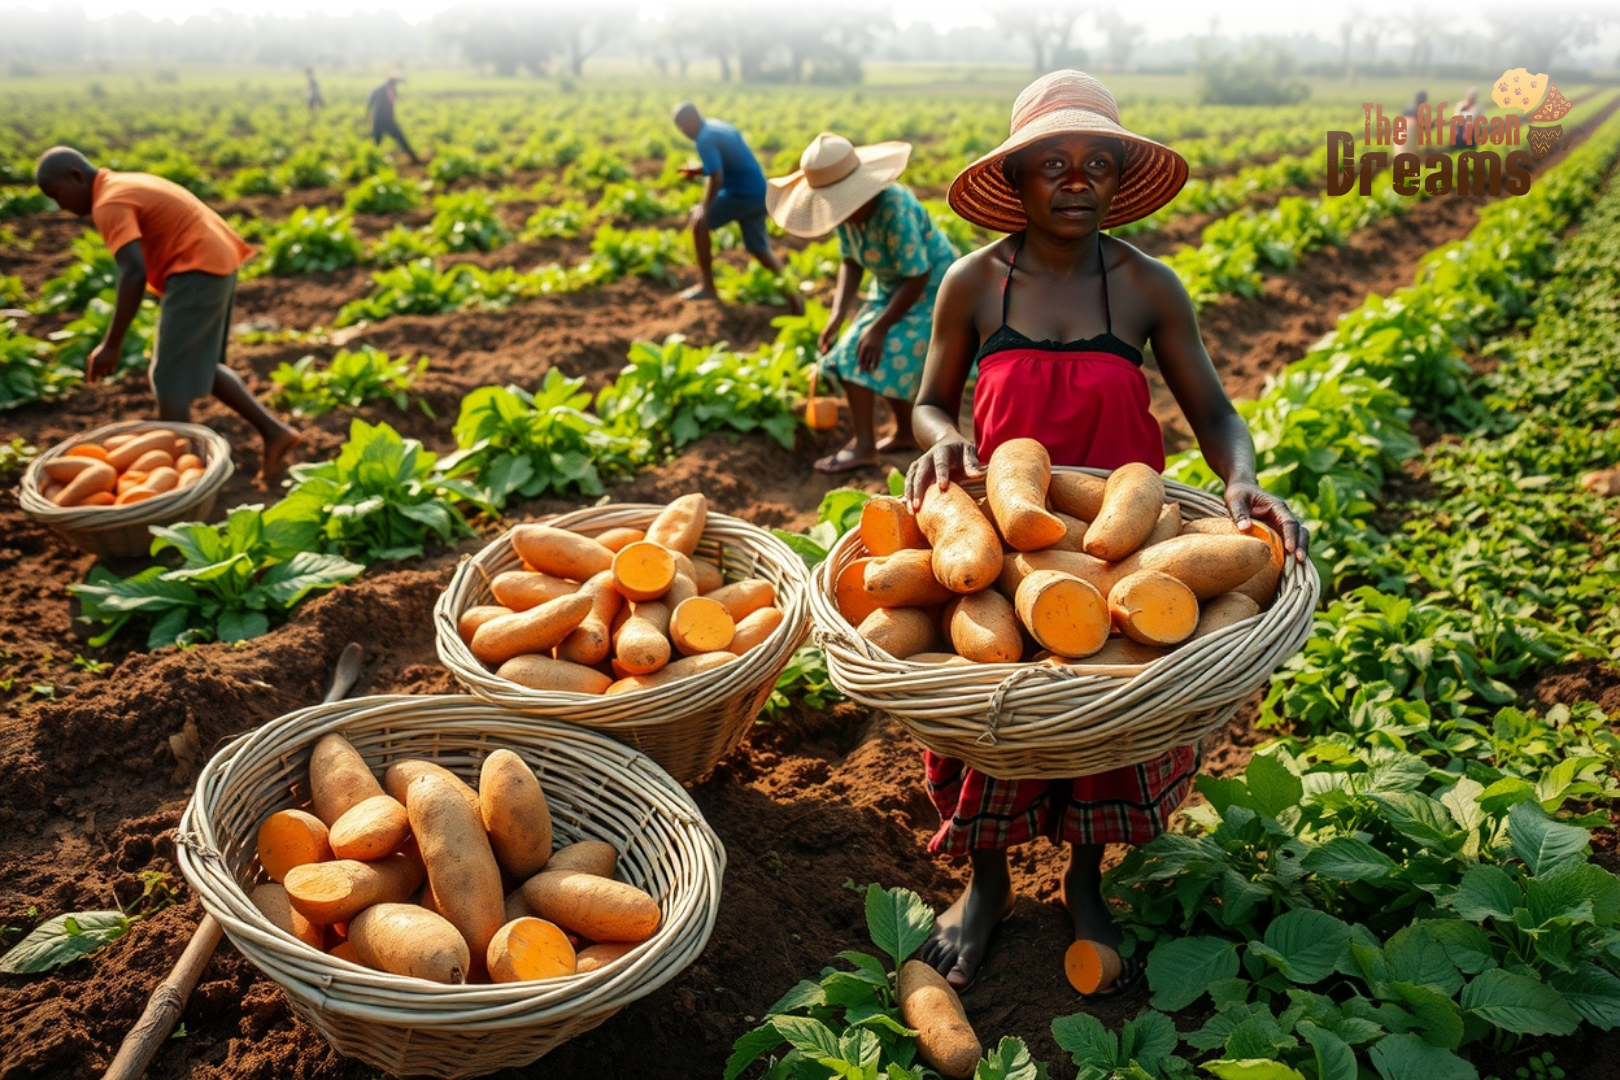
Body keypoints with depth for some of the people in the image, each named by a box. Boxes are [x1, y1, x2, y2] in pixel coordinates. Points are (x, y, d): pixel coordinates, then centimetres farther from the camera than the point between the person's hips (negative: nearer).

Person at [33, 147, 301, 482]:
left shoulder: (109, 204, -12)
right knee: (199, 368, 20)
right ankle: (273, 430, 16)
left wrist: (111, 345, -24)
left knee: (170, 380, -5)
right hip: (216, 263, 10)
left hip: (197, 270, -10)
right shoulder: (128, 184, 18)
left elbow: (134, 273, -25)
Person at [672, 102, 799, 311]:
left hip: (742, 193, -9)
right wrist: (699, 170, 16)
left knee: (699, 221, -1)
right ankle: (791, 295, 14)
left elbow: (716, 179, -23)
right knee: (760, 250, 16)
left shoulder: (705, 139, -14)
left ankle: (707, 286, 1)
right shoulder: (718, 126, 15)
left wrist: (704, 207, -12)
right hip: (759, 193, 9)